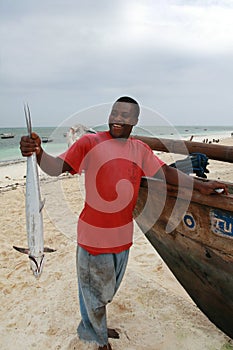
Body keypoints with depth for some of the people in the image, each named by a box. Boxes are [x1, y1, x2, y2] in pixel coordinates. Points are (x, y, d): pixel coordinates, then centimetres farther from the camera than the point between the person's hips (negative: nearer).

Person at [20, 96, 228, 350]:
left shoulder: (140, 149, 2)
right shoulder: (90, 143, -14)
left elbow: (165, 172, 9)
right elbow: (57, 167, -19)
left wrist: (200, 185, 5)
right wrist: (38, 153, -39)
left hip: (123, 234, 6)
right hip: (94, 234, -5)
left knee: (108, 287, 27)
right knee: (95, 288, 17)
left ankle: (95, 327, 55)